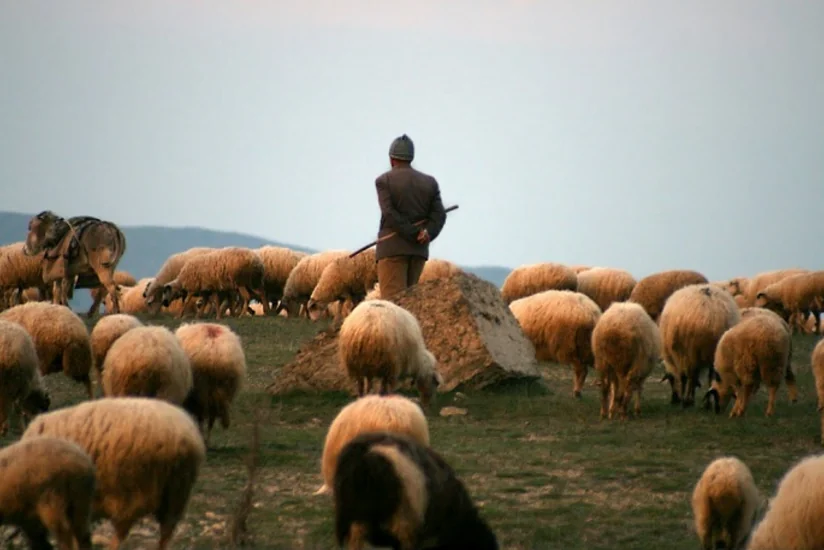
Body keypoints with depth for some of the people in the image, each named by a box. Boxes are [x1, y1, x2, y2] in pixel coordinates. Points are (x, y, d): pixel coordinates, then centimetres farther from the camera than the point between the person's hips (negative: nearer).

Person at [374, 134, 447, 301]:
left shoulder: (384, 181, -3)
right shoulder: (430, 182, 10)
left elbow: (390, 214, -13)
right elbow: (439, 216, 0)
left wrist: (415, 235, -12)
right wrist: (427, 234, -13)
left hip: (393, 248, -5)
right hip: (419, 251, 5)